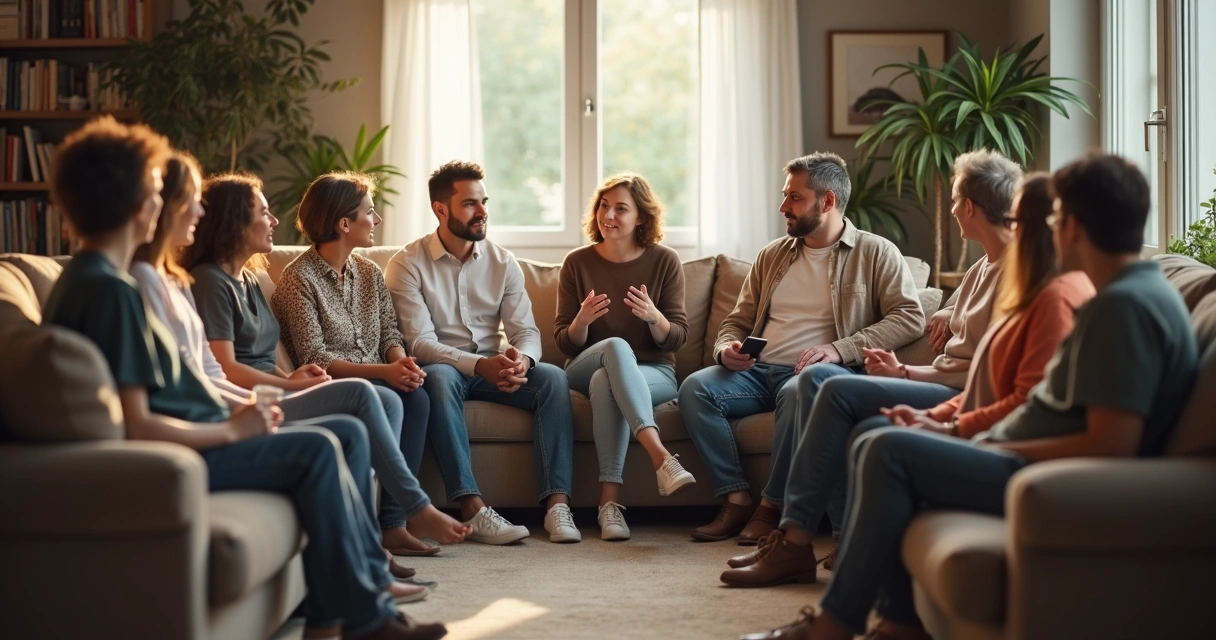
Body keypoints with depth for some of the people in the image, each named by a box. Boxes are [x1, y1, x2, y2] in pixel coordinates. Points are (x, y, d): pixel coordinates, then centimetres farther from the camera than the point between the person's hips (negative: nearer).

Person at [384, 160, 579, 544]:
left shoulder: (502, 262, 6)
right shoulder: (408, 265, -7)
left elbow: (526, 331, -1)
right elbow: (419, 342, -17)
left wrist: (521, 360, -28)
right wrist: (480, 365, -33)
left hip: (493, 368, 4)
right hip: (443, 369, -4)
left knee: (553, 378, -23)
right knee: (438, 377, -38)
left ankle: (557, 504, -31)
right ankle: (472, 510, -43)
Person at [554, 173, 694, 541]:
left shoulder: (665, 262, -1)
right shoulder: (578, 263, 2)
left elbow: (676, 339, -2)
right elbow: (566, 344, 1)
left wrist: (653, 316, -25)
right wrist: (582, 320, -23)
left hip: (652, 373, 0)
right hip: (585, 371, 1)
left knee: (605, 383, -38)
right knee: (616, 346, -37)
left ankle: (609, 498, -40)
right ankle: (659, 456, -52)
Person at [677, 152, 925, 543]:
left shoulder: (876, 253, 5)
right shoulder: (772, 256, 21)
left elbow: (910, 318, -7)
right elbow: (737, 321, 23)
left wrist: (841, 349, -18)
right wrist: (727, 349, -2)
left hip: (828, 372, -5)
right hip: (758, 372, 5)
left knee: (800, 387, -40)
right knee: (695, 387, -22)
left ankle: (773, 507, -28)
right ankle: (737, 500, -21)